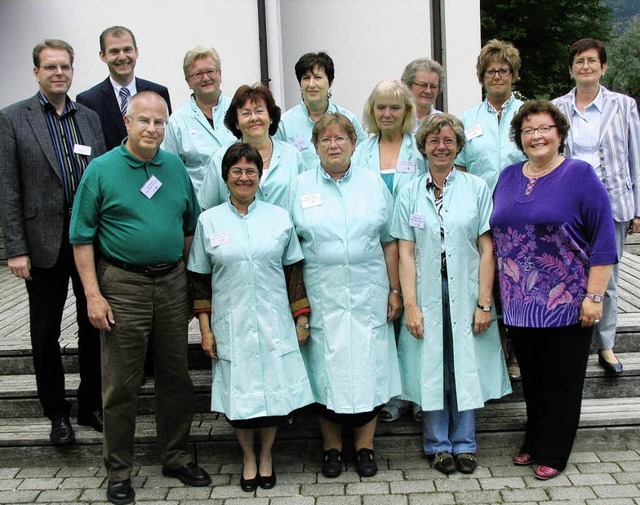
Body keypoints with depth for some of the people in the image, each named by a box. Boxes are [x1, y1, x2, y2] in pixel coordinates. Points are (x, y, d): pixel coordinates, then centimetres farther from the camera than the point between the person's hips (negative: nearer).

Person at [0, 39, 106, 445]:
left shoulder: (90, 118, 8)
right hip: (45, 241, -3)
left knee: (94, 325, 10)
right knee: (46, 332, 8)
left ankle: (92, 404, 26)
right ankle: (57, 413, 23)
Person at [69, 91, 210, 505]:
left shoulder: (176, 167, 7)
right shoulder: (102, 169, -5)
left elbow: (191, 226, 15)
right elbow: (83, 237, -6)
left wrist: (190, 280, 9)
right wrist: (93, 295, -12)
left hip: (172, 281, 4)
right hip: (123, 284, -4)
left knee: (176, 377, 12)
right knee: (122, 385, 4)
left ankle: (177, 457, 29)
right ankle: (119, 471, 18)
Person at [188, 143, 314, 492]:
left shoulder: (279, 217, 4)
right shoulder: (209, 221, 3)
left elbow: (294, 272, 7)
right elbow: (200, 280, 5)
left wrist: (302, 319, 4)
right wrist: (205, 329, 0)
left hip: (274, 325, 0)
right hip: (231, 327, 0)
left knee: (274, 391, 5)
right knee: (239, 394, 6)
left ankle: (266, 456, 29)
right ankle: (248, 459, 30)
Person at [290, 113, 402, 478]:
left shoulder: (373, 183, 6)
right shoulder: (301, 187, 4)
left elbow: (390, 242, 8)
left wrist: (395, 290, 4)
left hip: (368, 294, 1)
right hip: (321, 297, 0)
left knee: (369, 366, 4)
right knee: (327, 369, 4)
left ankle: (365, 445, 20)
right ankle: (332, 446, 20)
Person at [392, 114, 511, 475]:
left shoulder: (477, 188, 1)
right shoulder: (409, 194, 4)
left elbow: (486, 249, -2)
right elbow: (406, 253, 0)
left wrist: (484, 302, -8)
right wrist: (411, 304, -8)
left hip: (466, 292, 0)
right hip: (427, 292, 1)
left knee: (467, 364, 6)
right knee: (430, 366, 6)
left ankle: (464, 443, 22)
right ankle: (439, 444, 21)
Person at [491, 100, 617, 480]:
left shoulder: (580, 175, -6)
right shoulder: (508, 177, 9)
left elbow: (603, 240, -8)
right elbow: (495, 235, 14)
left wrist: (593, 297, -13)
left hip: (566, 304, -4)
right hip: (519, 303, 4)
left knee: (562, 381, 7)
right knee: (532, 378, 15)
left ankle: (553, 454, 22)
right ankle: (534, 443, 33)